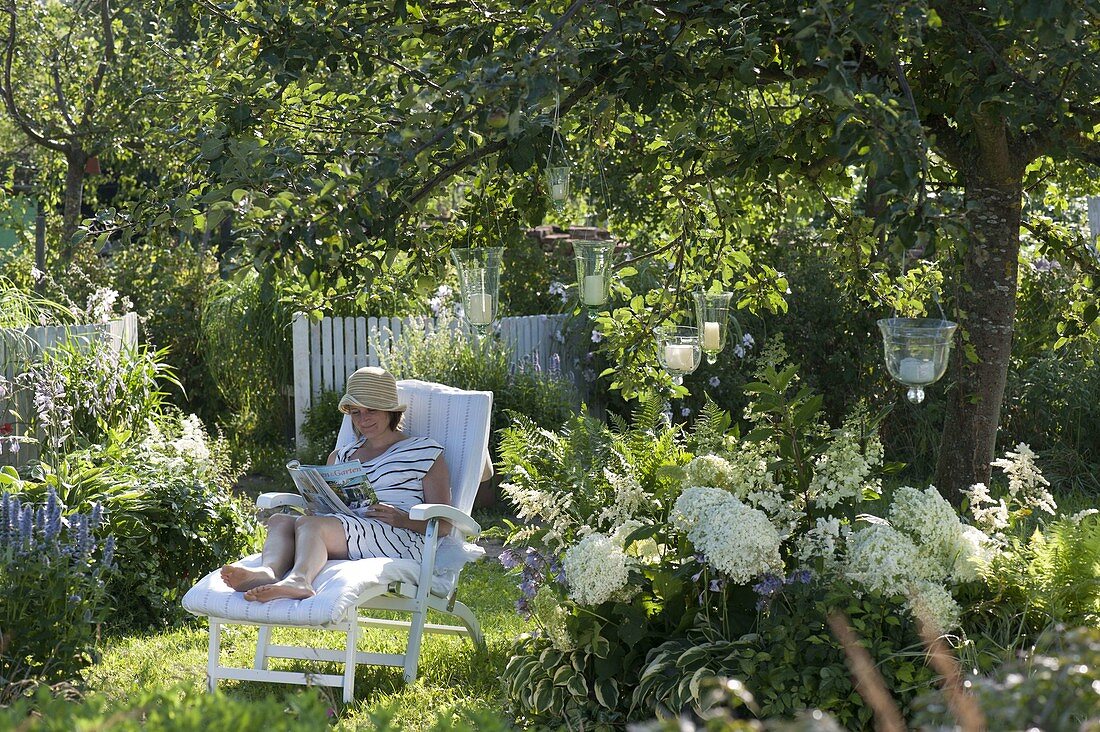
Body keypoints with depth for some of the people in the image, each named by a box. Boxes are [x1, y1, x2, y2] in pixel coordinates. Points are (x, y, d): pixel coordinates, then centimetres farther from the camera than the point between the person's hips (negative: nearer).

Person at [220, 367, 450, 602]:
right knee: (279, 520, -18)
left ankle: (298, 578, -62)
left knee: (309, 523, -30)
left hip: (398, 539, -6)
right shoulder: (341, 457, 29)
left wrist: (402, 518, -14)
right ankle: (268, 571, -51)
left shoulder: (425, 453, 13)